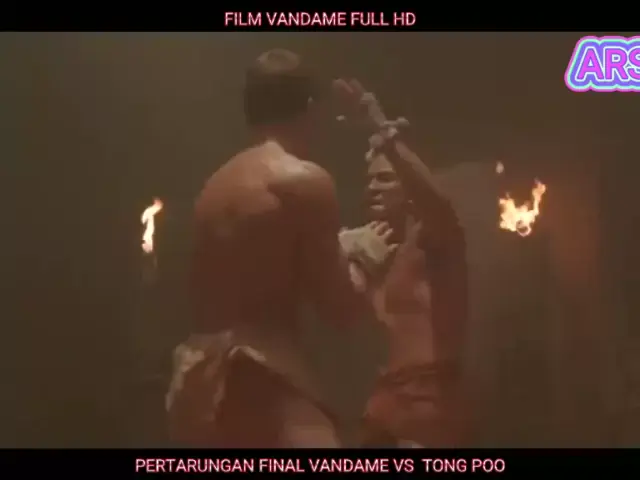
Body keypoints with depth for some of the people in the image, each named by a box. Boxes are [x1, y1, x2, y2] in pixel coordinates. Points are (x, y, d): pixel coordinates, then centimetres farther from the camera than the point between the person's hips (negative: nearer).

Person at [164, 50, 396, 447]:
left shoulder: (217, 183, 15)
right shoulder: (305, 180, -7)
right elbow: (341, 308, -5)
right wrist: (359, 258, 15)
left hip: (200, 381, 9)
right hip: (258, 382, -9)